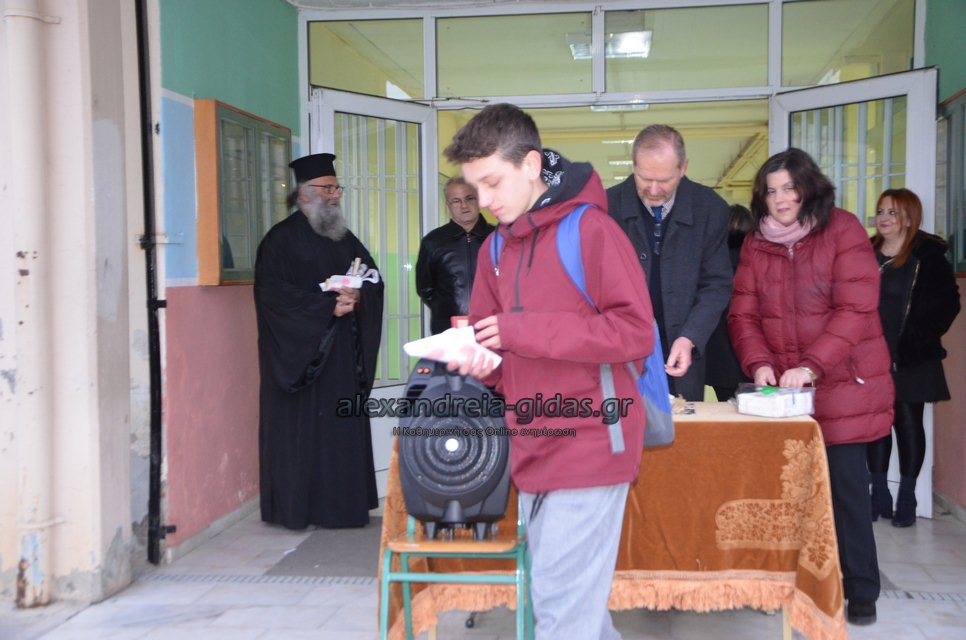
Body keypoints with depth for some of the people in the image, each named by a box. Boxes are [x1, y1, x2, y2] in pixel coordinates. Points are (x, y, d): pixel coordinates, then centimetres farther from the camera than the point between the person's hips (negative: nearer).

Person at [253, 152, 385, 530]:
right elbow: (274, 293, -13)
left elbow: (374, 281, 11)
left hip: (342, 355, 6)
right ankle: (297, 508, 5)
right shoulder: (282, 239, -2)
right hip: (301, 354, -6)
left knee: (345, 429, 5)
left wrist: (356, 296, -12)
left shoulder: (345, 239, 17)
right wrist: (328, 307, -18)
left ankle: (343, 504, 12)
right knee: (302, 432, -4)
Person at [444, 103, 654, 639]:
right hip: (533, 449, 7)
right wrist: (479, 359, -8)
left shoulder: (591, 230, -11)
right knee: (567, 595, 16)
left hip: (588, 443, -7)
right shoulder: (494, 249, 11)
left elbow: (636, 332, -17)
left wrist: (525, 332, -20)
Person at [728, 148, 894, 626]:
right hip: (782, 389, 3)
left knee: (846, 483, 0)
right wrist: (759, 362, -15)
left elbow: (855, 310, -15)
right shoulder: (756, 245, 6)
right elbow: (743, 313, 3)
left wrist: (811, 365, -24)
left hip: (843, 385, -3)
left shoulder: (843, 231, -6)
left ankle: (861, 590, 14)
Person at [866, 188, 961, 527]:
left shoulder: (928, 255, -4)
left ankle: (906, 498, 13)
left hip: (910, 359, -4)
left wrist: (919, 339, -12)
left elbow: (947, 304, -6)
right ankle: (879, 495, 17)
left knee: (908, 423, 3)